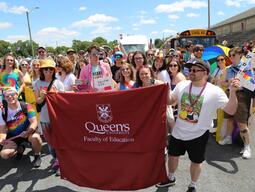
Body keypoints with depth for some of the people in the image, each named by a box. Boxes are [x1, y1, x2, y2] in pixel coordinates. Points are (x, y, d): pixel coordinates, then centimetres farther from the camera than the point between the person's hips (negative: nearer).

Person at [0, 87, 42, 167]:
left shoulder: (26, 106, -13)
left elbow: (34, 122, -18)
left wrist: (27, 132, -37)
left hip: (28, 133, -3)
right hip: (13, 137, 3)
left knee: (35, 137, -37)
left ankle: (37, 156, -5)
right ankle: (20, 149, 17)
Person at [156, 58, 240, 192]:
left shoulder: (215, 91, -17)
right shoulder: (182, 85, -5)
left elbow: (231, 110, -19)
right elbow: (169, 101, 7)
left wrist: (232, 92, -34)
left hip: (198, 135, -3)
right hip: (178, 132, 4)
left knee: (196, 161, 16)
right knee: (173, 155, 21)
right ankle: (170, 178, 49)